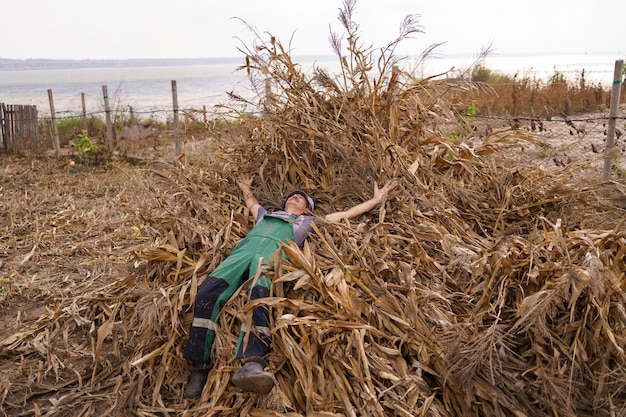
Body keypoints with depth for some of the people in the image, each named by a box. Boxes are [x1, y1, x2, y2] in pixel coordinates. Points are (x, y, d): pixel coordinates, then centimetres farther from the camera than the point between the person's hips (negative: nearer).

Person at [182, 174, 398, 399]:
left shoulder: (310, 221, 36)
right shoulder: (266, 214, 44)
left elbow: (347, 213, 39)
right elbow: (250, 201, 64)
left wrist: (377, 199, 42)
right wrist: (246, 187, 81)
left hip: (275, 251, -3)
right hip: (245, 247, 3)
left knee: (259, 296, -37)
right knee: (208, 292, -26)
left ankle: (252, 364, -58)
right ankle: (199, 369, -26)